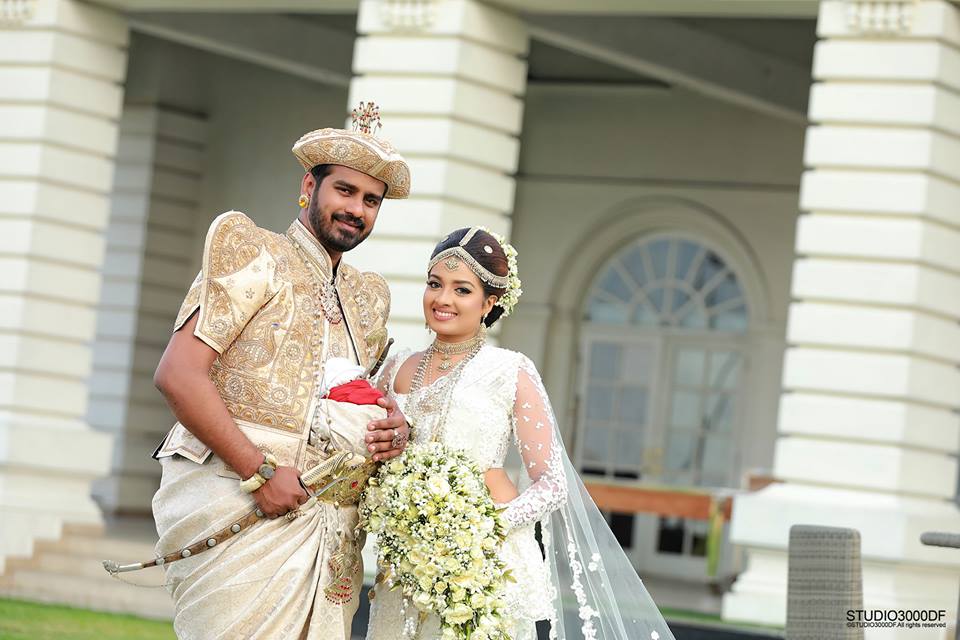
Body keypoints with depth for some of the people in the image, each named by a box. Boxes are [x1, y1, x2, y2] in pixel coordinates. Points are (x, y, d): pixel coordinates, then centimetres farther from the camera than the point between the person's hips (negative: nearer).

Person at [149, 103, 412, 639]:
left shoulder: (371, 298, 22)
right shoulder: (253, 253, 1)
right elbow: (178, 373, -10)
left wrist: (393, 430, 6)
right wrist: (259, 471, -16)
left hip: (331, 531, 6)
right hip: (240, 509, -6)